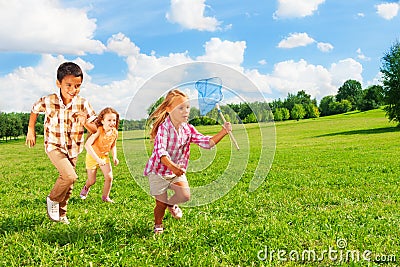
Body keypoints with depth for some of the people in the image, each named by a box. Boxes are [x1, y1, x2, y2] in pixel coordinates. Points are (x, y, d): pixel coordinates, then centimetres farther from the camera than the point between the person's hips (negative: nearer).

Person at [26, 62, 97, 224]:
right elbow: (34, 110, 9)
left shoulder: (83, 104, -12)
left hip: (73, 149, 3)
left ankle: (61, 214, 35)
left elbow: (94, 130, -7)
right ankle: (52, 199, 6)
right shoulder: (48, 101, -15)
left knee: (68, 184, 13)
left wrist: (86, 123, -28)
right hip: (54, 146, -3)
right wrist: (31, 131, 9)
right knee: (70, 176, -22)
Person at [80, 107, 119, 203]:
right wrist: (97, 159, -43)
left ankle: (105, 197, 12)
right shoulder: (98, 131, -30)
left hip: (104, 156, 4)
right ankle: (86, 188, 43)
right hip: (92, 156, -4)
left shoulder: (115, 132, -12)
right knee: (92, 181, 5)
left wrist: (114, 157, -9)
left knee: (109, 177, -10)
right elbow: (87, 145, -39)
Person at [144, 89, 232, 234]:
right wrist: (172, 166, -56)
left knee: (185, 196, -10)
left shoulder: (188, 129, -6)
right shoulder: (163, 128, -26)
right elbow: (160, 151, -39)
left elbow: (207, 142, -6)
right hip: (158, 170, -5)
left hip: (177, 170, 5)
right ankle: (158, 225, 34)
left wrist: (224, 131, -19)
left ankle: (171, 204, 26)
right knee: (161, 203, 3)